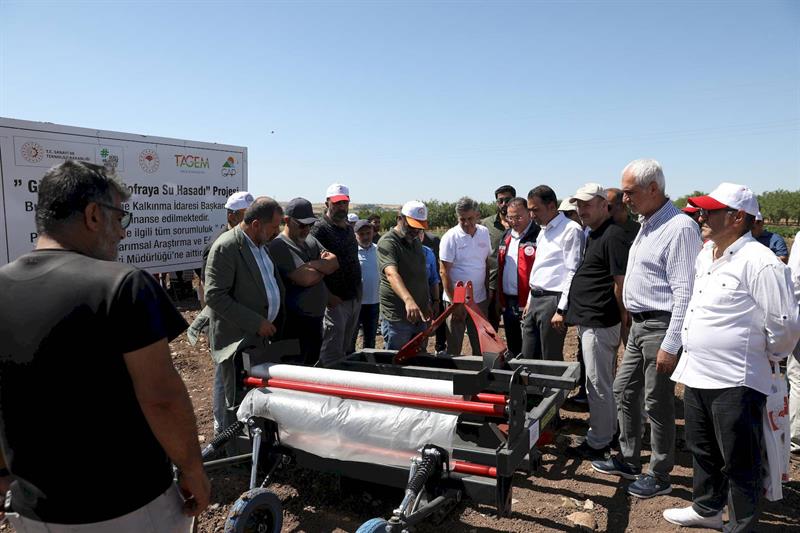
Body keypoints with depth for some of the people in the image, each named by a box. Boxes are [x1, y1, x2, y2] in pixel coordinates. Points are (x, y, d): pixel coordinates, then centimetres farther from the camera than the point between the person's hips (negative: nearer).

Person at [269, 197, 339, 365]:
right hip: (295, 322, -8)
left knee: (312, 365, 20)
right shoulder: (279, 245, -15)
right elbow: (306, 278, -23)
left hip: (316, 318, 9)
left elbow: (335, 262, 2)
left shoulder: (311, 241, 14)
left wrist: (313, 264, -15)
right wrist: (324, 266, -4)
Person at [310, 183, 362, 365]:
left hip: (354, 299, 8)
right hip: (335, 300, -8)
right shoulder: (320, 229, -10)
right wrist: (328, 295, -21)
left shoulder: (349, 230, 15)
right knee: (332, 353, -4)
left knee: (345, 349, 17)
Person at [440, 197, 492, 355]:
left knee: (481, 347, 13)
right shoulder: (450, 237, -11)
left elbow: (487, 263, 12)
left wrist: (488, 293, 8)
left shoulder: (484, 232, 4)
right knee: (454, 348, 5)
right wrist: (454, 302, -13)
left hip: (480, 300, 4)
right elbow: (444, 272, -11)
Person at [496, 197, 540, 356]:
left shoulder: (537, 236, -10)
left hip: (527, 303, -7)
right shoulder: (506, 237, 15)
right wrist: (499, 300, 15)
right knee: (513, 350, 19)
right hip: (507, 302, 7)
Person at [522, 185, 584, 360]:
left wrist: (562, 310, -18)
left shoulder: (571, 230, -10)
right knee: (528, 358, 10)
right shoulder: (543, 232, 18)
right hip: (535, 300, 9)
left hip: (553, 300, -8)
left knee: (551, 362, -1)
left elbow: (573, 273, -15)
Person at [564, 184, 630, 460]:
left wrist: (623, 321, -15)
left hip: (599, 323, -10)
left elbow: (621, 282, -18)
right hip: (589, 321, 10)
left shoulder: (613, 235, -16)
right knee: (603, 382, 19)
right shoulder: (592, 235, 15)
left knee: (597, 385, -1)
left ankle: (598, 443, 10)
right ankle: (608, 431, 32)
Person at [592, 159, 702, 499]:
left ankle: (660, 476, 20)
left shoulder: (679, 227, -18)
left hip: (660, 326, -9)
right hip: (639, 324, 10)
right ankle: (628, 461, 31)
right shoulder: (646, 224, 12)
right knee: (623, 390, 16)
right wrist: (631, 319, 17)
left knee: (658, 404, 3)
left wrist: (671, 344, -21)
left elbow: (684, 292, -21)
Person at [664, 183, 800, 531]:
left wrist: (769, 358, -2)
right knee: (702, 450, 24)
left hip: (735, 382, -9)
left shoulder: (760, 262, -19)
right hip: (697, 375, 9)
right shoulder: (705, 254, 9)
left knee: (739, 463, 8)